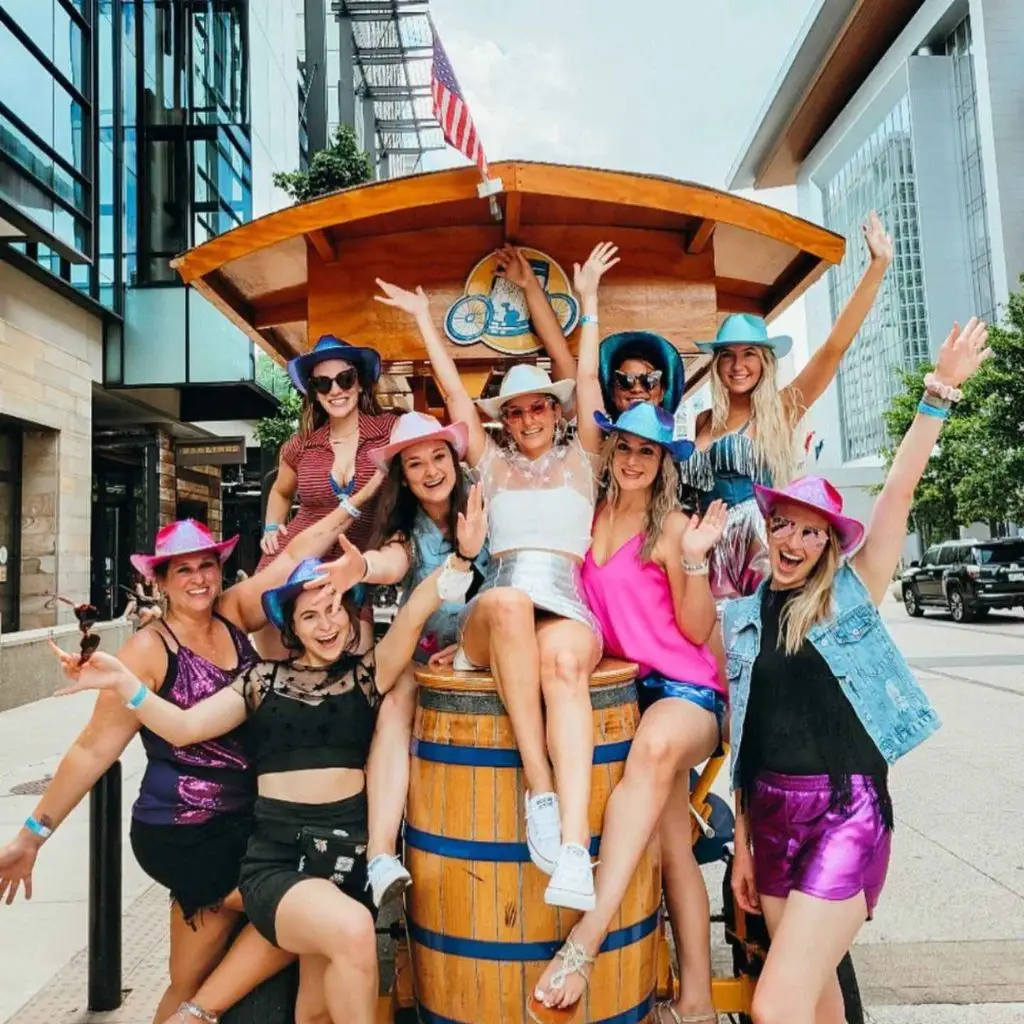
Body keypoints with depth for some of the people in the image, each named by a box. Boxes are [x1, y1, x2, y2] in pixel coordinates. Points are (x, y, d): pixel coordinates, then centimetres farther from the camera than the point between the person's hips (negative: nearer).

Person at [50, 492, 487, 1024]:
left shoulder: (367, 673, 4)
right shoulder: (264, 678, 7)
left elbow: (414, 614, -10)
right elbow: (184, 727, 1)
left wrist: (461, 557, -23)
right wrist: (123, 681, -11)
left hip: (350, 853, 2)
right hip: (277, 858, -1)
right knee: (351, 928, -29)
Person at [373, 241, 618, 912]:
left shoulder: (580, 459, 22)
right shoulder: (492, 465, 25)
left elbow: (586, 377, 19)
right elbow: (453, 390, 27)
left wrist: (588, 300, 23)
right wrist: (425, 319, 32)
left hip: (570, 605, 0)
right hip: (493, 609, 1)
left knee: (561, 658, -38)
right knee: (512, 602, -39)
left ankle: (575, 846, -49)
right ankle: (540, 790, -36)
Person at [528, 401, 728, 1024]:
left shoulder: (672, 526, -4)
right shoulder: (590, 519, 8)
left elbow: (698, 630, -4)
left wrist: (692, 560, -18)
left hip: (686, 690, -4)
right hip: (628, 686, 5)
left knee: (655, 746, -38)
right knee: (674, 851, 5)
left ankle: (589, 933, -38)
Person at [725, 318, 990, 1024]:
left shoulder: (852, 592, -1)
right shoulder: (739, 617, 6)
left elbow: (899, 492, -11)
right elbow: (743, 735, 8)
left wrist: (940, 393, -13)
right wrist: (742, 844, 9)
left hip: (847, 812, -4)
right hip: (769, 815, 4)